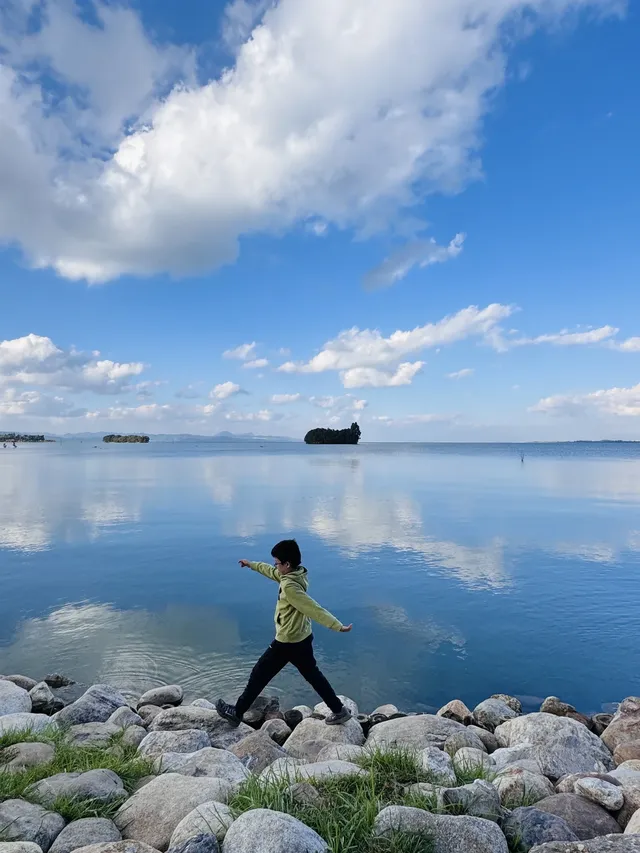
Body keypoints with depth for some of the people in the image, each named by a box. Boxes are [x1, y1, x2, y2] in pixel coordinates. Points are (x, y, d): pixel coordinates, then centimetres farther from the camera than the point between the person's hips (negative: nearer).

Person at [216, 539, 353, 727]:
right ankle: (339, 710, 26)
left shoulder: (289, 586, -29)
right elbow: (271, 571, 16)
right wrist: (252, 565, 27)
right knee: (313, 676, 21)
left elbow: (314, 609, -33)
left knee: (259, 676, 10)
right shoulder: (298, 573, -2)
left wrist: (337, 626, -35)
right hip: (303, 638, 8)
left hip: (287, 643, -8)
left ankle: (236, 713, 26)